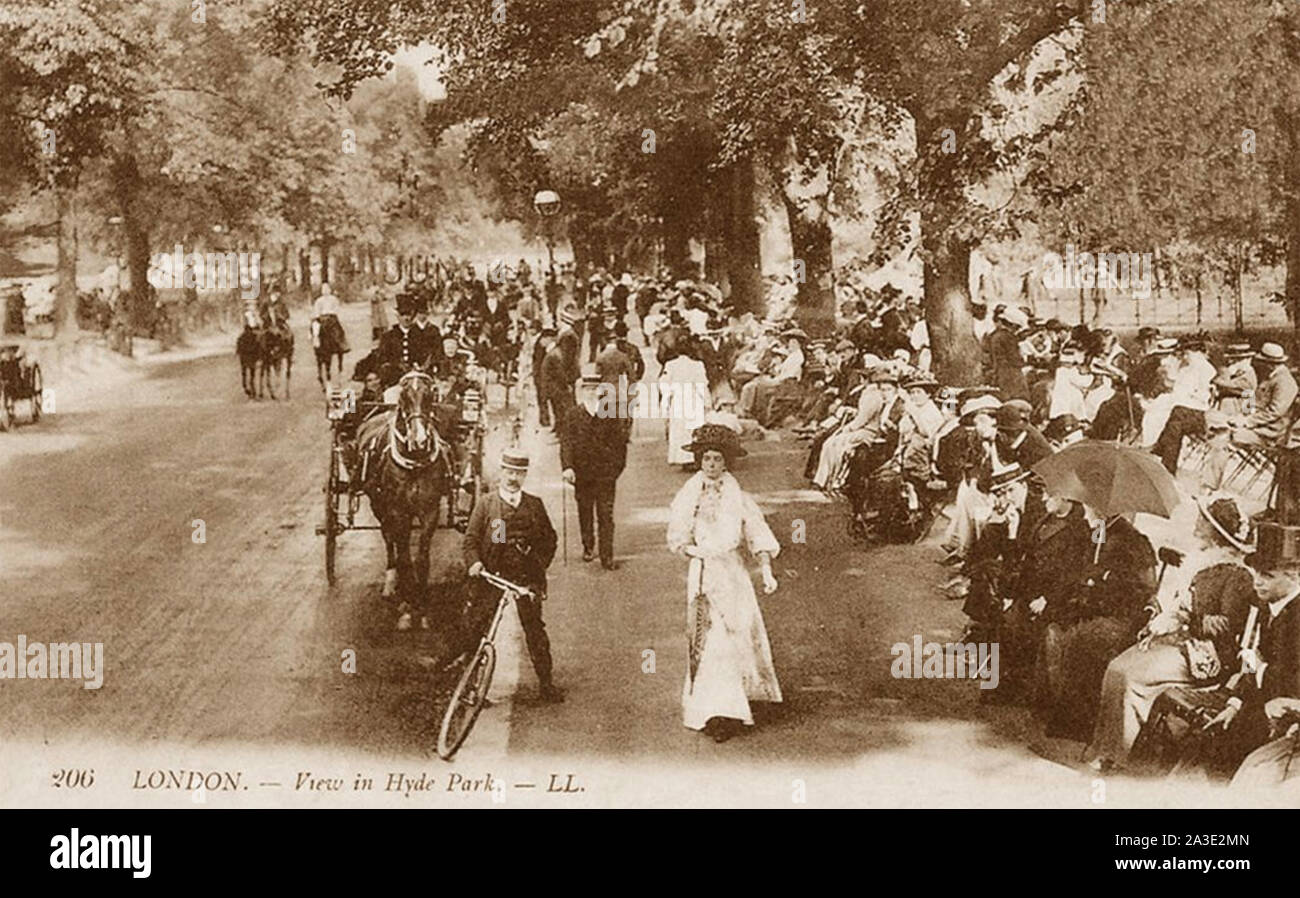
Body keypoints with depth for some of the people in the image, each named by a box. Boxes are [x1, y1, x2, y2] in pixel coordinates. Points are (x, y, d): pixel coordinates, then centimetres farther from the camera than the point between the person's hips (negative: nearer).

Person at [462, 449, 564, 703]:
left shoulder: (534, 505, 8)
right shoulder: (485, 503, 2)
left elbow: (549, 538, 14)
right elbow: (470, 539, 0)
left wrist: (540, 565, 2)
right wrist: (473, 562, -17)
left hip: (526, 575, 1)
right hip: (490, 573, -1)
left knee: (535, 629, -1)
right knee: (475, 625, -2)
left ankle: (546, 683, 6)